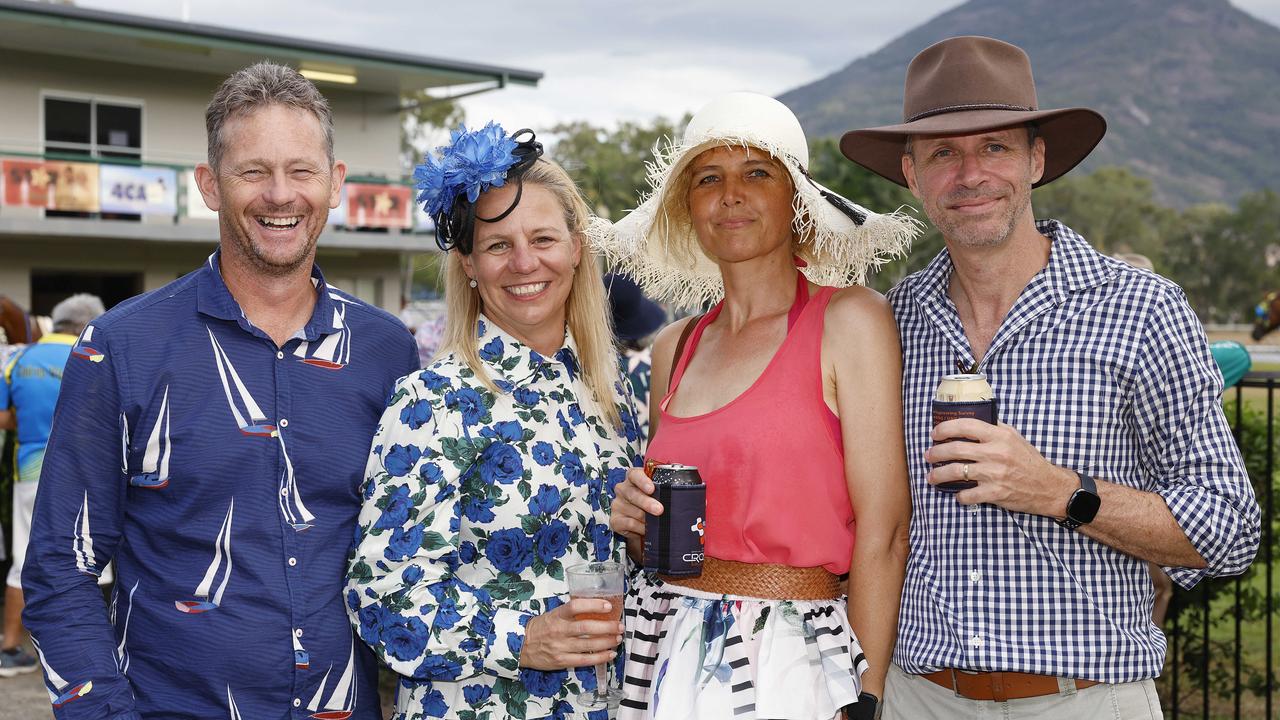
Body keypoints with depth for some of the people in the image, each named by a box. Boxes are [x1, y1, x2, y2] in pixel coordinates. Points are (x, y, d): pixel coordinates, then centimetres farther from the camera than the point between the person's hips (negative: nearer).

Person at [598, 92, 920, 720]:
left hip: (789, 664, -5)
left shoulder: (849, 319, -8)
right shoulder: (674, 349, 8)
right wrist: (636, 522, -2)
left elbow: (882, 533, -11)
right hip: (666, 653, 5)